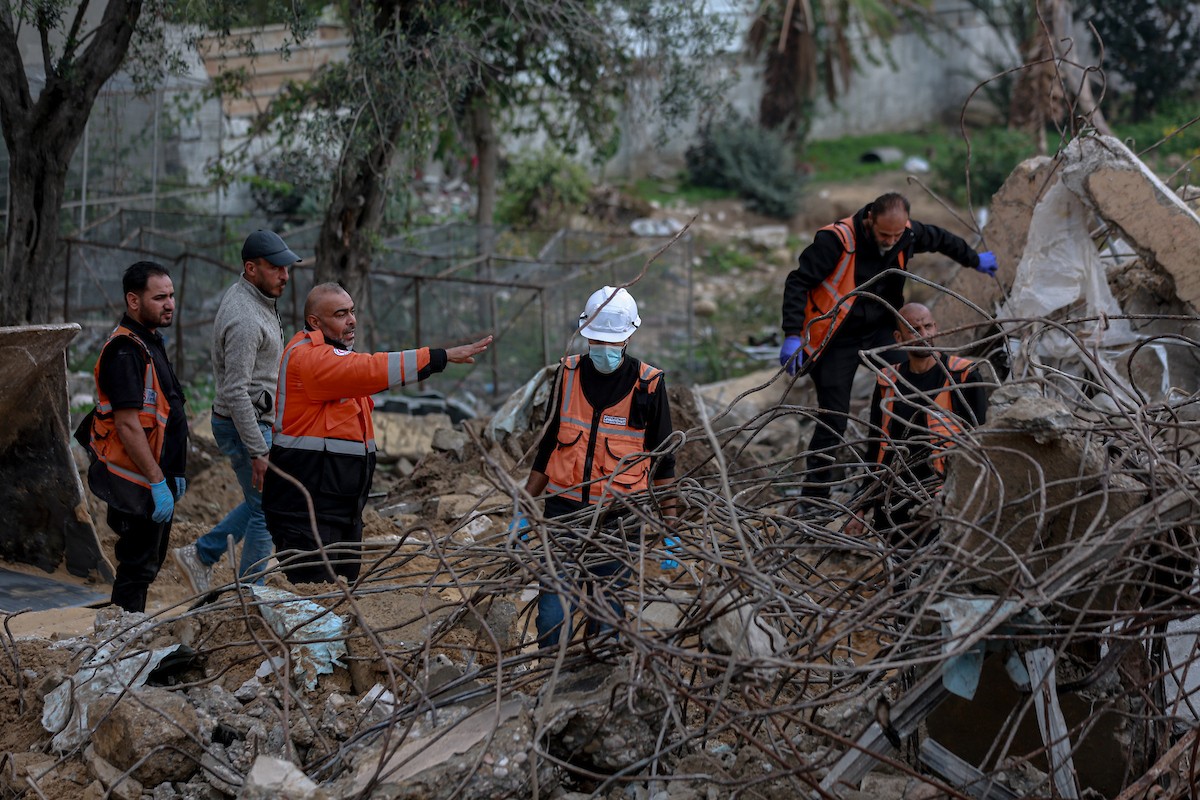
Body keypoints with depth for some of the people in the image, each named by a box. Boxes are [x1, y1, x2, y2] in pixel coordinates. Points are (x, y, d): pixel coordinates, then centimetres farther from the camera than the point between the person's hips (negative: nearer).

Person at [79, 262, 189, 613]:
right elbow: (128, 425, -24)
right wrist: (158, 482, -23)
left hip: (157, 477, 10)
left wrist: (173, 472, 20)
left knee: (150, 563, 17)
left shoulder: (150, 341, 14)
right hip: (138, 485, -10)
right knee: (137, 568, -5)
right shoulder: (126, 350, -19)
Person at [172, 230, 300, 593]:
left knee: (263, 501, 21)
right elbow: (235, 392, -28)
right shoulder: (244, 318, -25)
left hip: (258, 421, 10)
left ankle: (201, 555, 26)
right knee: (265, 510, -1)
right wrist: (258, 452, -27)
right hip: (244, 425, -10)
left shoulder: (257, 299, 7)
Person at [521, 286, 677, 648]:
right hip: (563, 510, 2)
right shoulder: (569, 374, 5)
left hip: (617, 519, -2)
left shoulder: (648, 384, -4)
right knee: (553, 612, -3)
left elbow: (662, 461, 3)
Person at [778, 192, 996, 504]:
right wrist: (792, 335, -32)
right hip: (837, 340, -5)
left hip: (881, 330, 5)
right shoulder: (836, 240, -25)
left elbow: (939, 239, 16)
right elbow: (798, 283, -22)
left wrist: (975, 259, 33)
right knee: (832, 424, -5)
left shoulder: (908, 234, -7)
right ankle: (812, 499, 7)